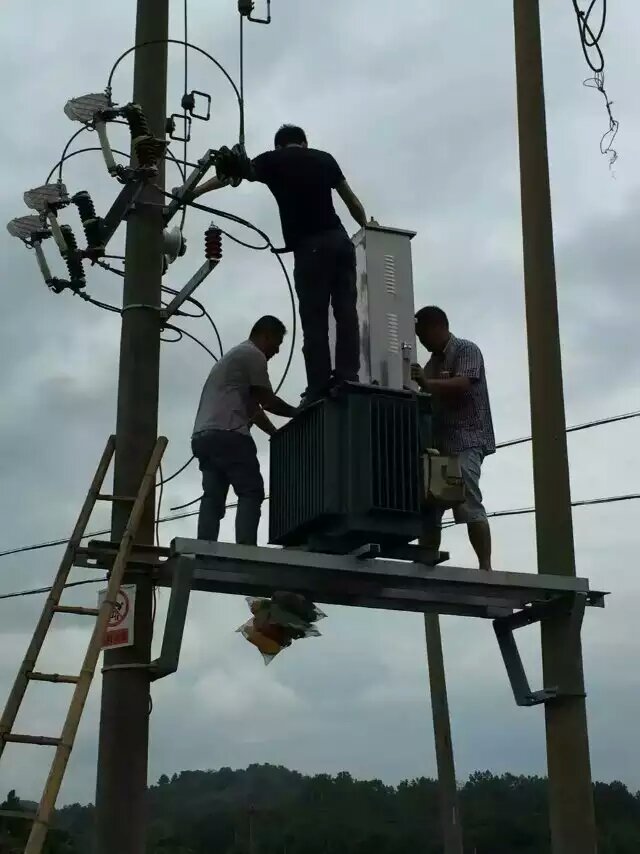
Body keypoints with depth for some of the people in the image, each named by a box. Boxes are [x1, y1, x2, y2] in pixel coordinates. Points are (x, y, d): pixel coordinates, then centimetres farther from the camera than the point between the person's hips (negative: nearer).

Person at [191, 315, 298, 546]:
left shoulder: (234, 356, 34)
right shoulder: (253, 354, 2)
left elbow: (253, 408, 32)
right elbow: (267, 401, 3)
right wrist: (297, 413, 19)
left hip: (203, 436, 9)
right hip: (228, 434, -9)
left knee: (213, 497, 0)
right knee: (251, 492, -11)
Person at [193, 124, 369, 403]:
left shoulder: (273, 159, 12)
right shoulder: (324, 158, 20)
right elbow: (352, 201, 23)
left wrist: (194, 192, 22)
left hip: (311, 247, -3)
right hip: (340, 241, 4)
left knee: (314, 319, -4)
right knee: (346, 311, 1)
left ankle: (319, 388, -9)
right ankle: (347, 376, -10)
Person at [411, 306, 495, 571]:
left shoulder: (467, 350, 1)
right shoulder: (432, 363, 23)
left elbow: (462, 384, -17)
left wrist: (427, 383, -31)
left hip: (466, 440, -8)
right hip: (439, 443, 8)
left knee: (469, 504, -17)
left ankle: (485, 568, -19)